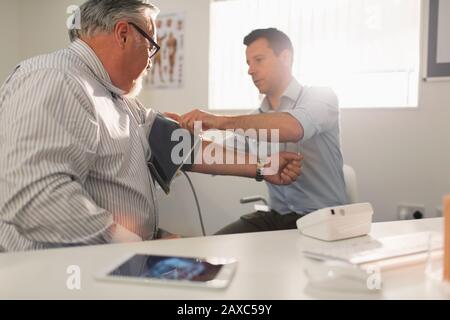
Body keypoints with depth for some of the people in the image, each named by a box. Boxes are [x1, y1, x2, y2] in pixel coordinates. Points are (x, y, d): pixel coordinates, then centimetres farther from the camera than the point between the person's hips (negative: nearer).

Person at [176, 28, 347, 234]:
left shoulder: (321, 97, -5)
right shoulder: (256, 120, 13)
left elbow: (293, 128, -28)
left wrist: (221, 121, -32)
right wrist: (187, 129, -15)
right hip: (277, 217, 5)